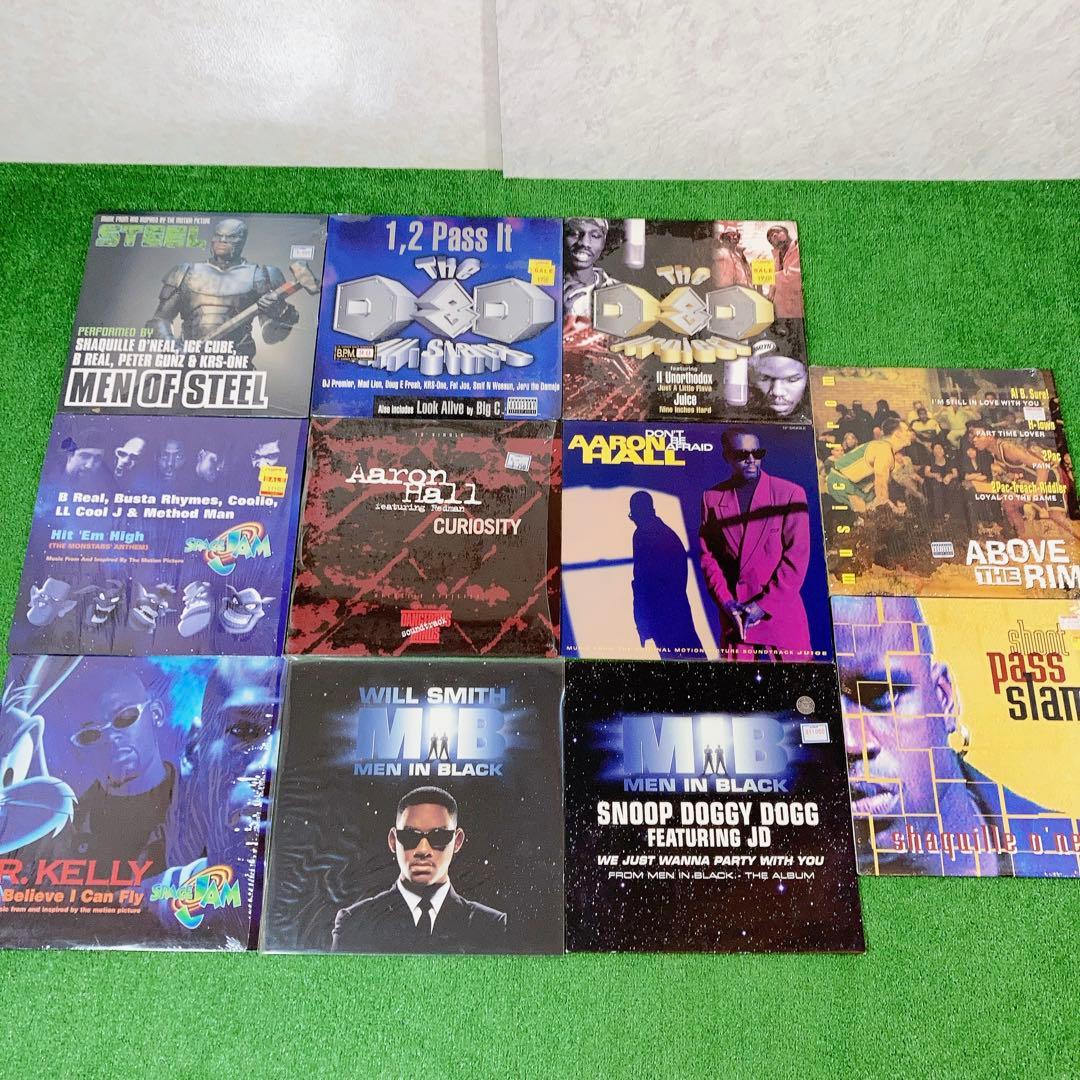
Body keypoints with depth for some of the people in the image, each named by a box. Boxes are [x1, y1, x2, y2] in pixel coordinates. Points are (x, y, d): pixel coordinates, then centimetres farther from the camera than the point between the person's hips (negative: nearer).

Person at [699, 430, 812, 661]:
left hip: (781, 614, -2)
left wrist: (765, 604, -11)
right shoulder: (712, 498, 6)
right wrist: (726, 602, -6)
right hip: (733, 615, 2)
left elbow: (797, 557, -6)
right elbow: (708, 555, 6)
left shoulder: (790, 493, -3)